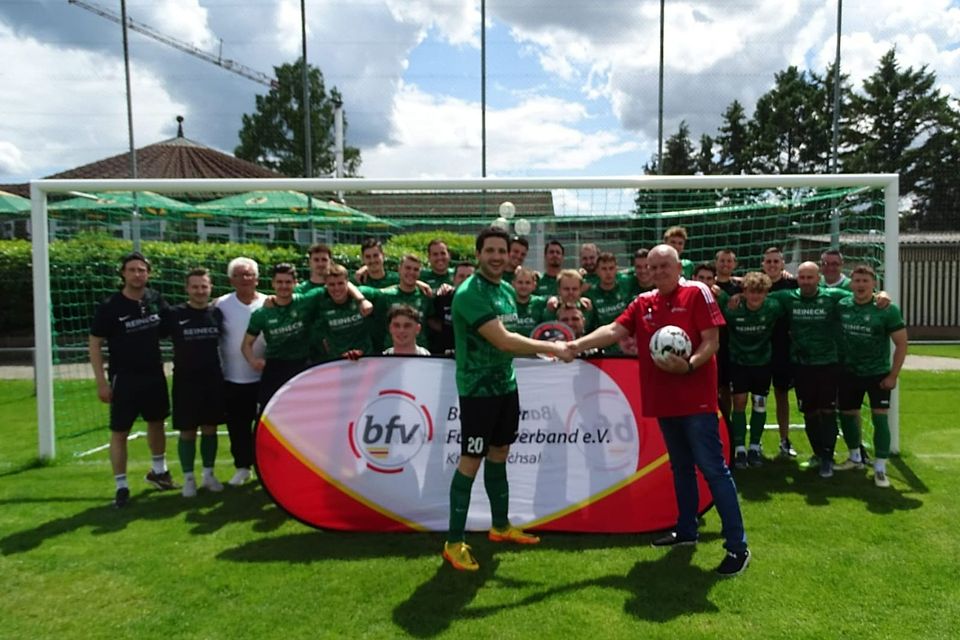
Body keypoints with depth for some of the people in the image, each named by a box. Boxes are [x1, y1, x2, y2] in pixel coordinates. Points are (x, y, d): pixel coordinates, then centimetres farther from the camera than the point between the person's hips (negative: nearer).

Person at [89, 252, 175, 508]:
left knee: (156, 422, 19)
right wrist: (101, 381, -13)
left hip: (154, 374, 5)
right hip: (124, 378, -4)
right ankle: (121, 486, 11)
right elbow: (95, 344, -8)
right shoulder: (109, 307, -12)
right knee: (119, 431, 0)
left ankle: (158, 470, 39)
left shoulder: (156, 300, -1)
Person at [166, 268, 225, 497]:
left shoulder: (217, 313, 2)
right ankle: (188, 478, 17)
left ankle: (208, 474, 23)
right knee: (187, 431, 4)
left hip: (213, 380, 3)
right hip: (185, 381, -3)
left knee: (210, 429, 10)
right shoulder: (175, 314, -7)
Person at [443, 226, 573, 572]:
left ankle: (501, 526, 33)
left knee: (499, 454, 17)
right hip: (477, 389, -8)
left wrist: (543, 349, 0)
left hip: (506, 385, 8)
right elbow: (502, 340, -26)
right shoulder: (469, 293, -19)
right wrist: (551, 347, -19)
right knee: (471, 461, -3)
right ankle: (454, 542, 9)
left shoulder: (507, 290, 9)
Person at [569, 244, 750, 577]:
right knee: (681, 467, 18)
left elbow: (711, 340, -11)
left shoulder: (697, 292, -7)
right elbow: (614, 330, 1)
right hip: (664, 400, 6)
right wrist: (578, 344, -12)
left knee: (713, 468, -4)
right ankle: (686, 530, 31)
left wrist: (689, 365, -27)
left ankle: (737, 546, 3)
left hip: (696, 399, -6)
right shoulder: (643, 303, 9)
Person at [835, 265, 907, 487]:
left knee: (880, 418, -8)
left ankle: (880, 468, 3)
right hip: (849, 373, 4)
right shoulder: (841, 306, -5)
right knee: (847, 414, 13)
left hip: (878, 373, -3)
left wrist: (893, 375, -11)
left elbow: (901, 343, -9)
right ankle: (855, 458, 34)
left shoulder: (887, 310, -13)